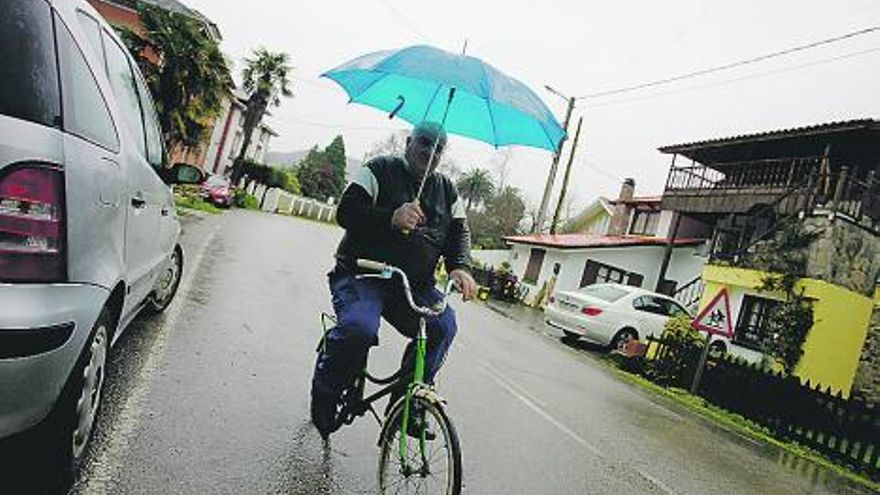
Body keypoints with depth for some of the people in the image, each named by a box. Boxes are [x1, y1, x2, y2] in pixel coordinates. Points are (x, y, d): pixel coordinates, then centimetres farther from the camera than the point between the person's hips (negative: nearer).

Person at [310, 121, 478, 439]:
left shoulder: (447, 190, 17)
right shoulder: (380, 170, 2)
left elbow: (459, 233, 10)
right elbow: (346, 212, -9)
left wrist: (459, 267, -12)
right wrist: (391, 218, -27)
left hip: (414, 284, 4)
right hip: (362, 273, -4)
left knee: (443, 325, -22)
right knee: (359, 326, -31)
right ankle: (325, 395, -2)